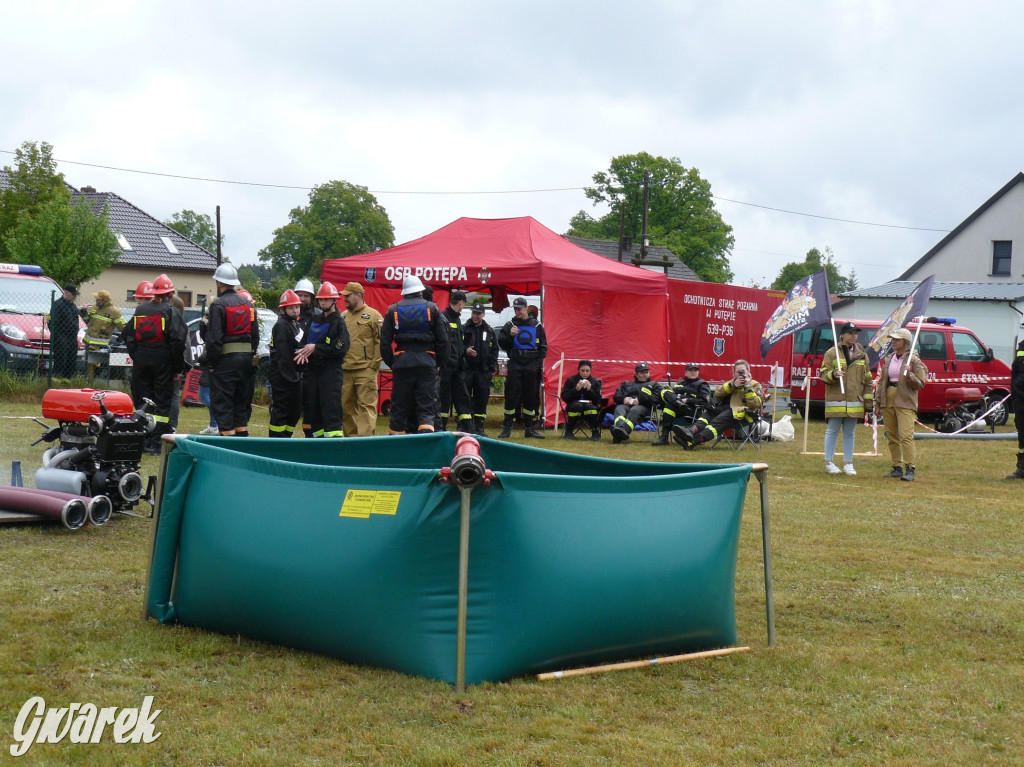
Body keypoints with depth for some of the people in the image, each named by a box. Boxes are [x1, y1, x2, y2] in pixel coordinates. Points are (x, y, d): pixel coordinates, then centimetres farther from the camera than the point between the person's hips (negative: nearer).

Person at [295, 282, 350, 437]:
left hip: (331, 371, -7)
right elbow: (304, 341, 22)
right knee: (313, 411, 9)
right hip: (312, 370, 7)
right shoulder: (314, 321, 18)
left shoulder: (339, 323, -3)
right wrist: (305, 352, -2)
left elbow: (341, 349, -13)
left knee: (332, 412, -12)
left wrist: (315, 348, -12)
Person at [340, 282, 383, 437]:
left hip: (365, 370, -6)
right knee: (346, 406, 9)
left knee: (366, 405, -9)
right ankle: (350, 436, 18)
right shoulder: (342, 317, 16)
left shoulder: (373, 315, 0)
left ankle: (366, 436, -12)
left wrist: (374, 364, -10)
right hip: (345, 371, 6)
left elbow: (380, 341, -5)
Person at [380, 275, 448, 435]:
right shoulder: (432, 308, 5)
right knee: (427, 406, -1)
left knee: (399, 407, 8)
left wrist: (391, 363, 13)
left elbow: (385, 342, 6)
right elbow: (443, 339, 4)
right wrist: (438, 362, 13)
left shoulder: (393, 310, 8)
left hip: (402, 363, 1)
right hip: (427, 363, -1)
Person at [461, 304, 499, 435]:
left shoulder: (489, 331, 13)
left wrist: (492, 369, 5)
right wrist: (465, 351, -18)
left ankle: (479, 427, 11)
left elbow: (494, 351, 14)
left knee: (482, 400, 5)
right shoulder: (464, 329, 4)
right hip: (466, 369, -3)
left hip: (484, 371, 3)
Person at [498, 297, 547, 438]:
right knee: (511, 396, -4)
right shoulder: (510, 325, 7)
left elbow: (543, 347, 14)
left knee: (531, 397, 5)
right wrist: (510, 335, -15)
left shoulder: (537, 326, 11)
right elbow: (501, 343, 3)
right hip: (515, 365, -1)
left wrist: (539, 362, 1)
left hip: (532, 366, 1)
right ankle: (507, 427, 2)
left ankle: (529, 428, 12)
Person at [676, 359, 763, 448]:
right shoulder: (731, 382, 27)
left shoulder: (755, 385, 11)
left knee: (718, 421, -30)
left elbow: (755, 404, -6)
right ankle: (692, 430, -49)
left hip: (741, 415, -7)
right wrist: (732, 385, -5)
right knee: (709, 414, -21)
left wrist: (748, 387, -9)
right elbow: (717, 393, 7)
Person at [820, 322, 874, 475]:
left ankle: (848, 463, 15)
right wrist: (833, 375, -22)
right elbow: (823, 373, 0)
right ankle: (829, 462, 8)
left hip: (855, 401, 3)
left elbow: (867, 379, 13)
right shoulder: (832, 353, 0)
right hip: (835, 400, -3)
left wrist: (868, 400, 8)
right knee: (832, 431, 1)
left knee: (849, 432, 8)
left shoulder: (862, 355, 12)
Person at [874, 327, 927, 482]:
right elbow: (881, 381, 20)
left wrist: (909, 375, -23)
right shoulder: (888, 359, 15)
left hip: (905, 402, -6)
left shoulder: (913, 360, -3)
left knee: (906, 435, -14)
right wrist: (878, 403, 16)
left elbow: (920, 384, -5)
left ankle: (909, 469, -15)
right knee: (892, 437, 8)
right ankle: (897, 468, 17)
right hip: (888, 402, 6)